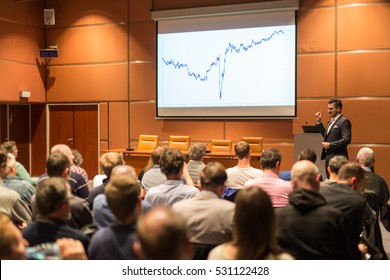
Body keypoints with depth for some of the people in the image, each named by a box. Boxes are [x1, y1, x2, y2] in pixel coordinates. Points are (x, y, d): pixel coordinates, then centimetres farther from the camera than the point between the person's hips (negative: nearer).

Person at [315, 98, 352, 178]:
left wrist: (330, 145, -18)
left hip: (337, 157, -9)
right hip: (328, 156, 9)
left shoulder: (344, 121, -11)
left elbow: (347, 140, -19)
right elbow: (326, 135, 21)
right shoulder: (331, 121, 17)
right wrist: (319, 122, 14)